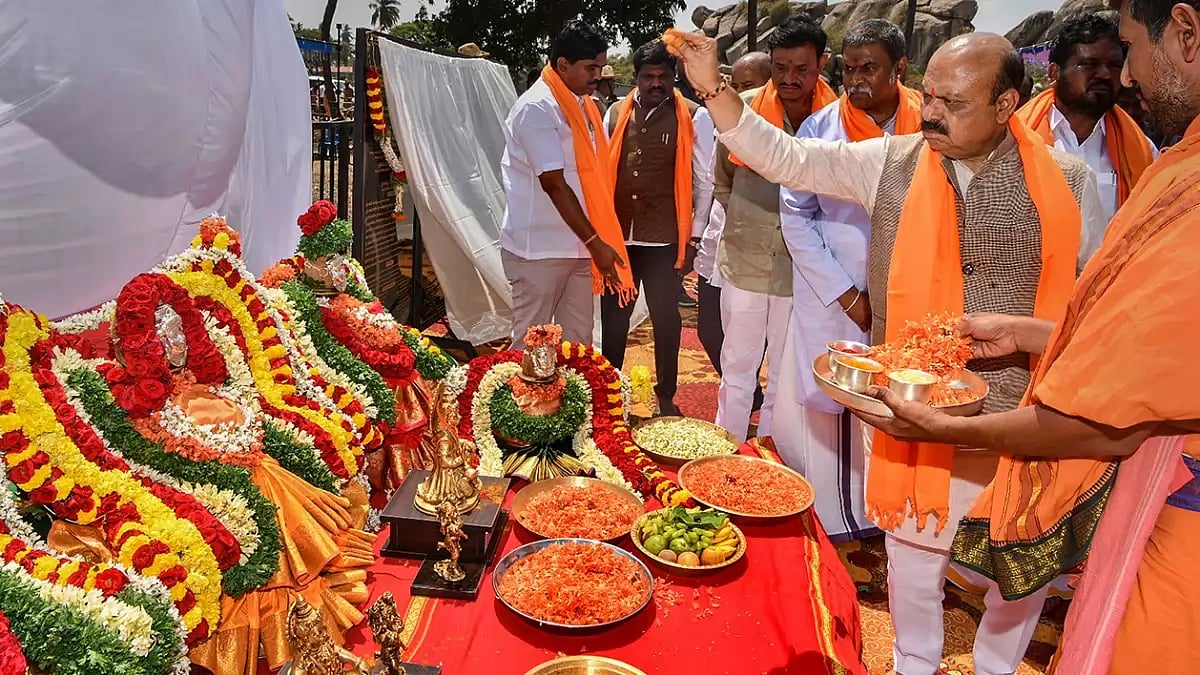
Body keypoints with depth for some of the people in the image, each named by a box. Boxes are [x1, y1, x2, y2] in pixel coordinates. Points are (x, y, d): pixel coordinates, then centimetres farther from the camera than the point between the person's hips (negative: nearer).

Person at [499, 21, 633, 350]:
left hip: (577, 246, 8)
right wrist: (595, 242, -17)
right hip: (539, 248, -8)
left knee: (578, 341, 11)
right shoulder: (537, 107, -13)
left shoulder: (583, 104, 12)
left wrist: (594, 242, 8)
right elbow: (553, 184, -18)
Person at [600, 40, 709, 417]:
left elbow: (703, 181, -2)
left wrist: (694, 238, -3)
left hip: (663, 241, -3)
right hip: (617, 236, 3)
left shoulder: (691, 117, -3)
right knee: (613, 317, 13)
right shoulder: (617, 113, 7)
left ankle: (666, 396, 26)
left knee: (666, 319, 10)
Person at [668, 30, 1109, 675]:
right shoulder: (890, 163, -3)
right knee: (914, 552, 15)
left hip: (1025, 416, 0)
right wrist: (712, 87, -13)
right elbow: (784, 157, -4)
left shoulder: (1068, 183, -4)